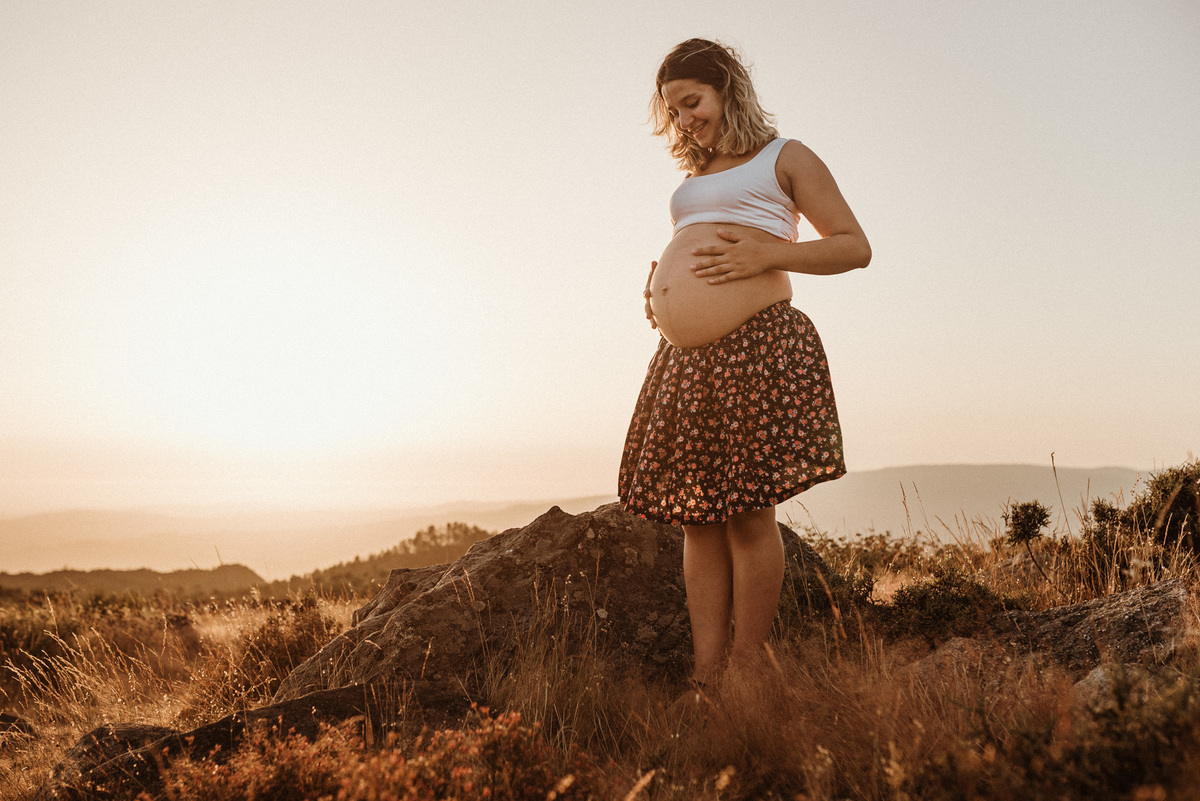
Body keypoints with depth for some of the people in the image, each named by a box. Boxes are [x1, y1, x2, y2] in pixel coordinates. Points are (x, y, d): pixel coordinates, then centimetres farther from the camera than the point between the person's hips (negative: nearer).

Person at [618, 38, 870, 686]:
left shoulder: (783, 157, 8)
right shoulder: (694, 178, 27)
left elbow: (855, 247, 3)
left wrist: (768, 254, -12)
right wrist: (661, 287, 14)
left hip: (757, 349, -6)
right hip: (683, 359, 7)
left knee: (748, 512, -7)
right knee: (697, 517, 2)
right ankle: (706, 676, 5)